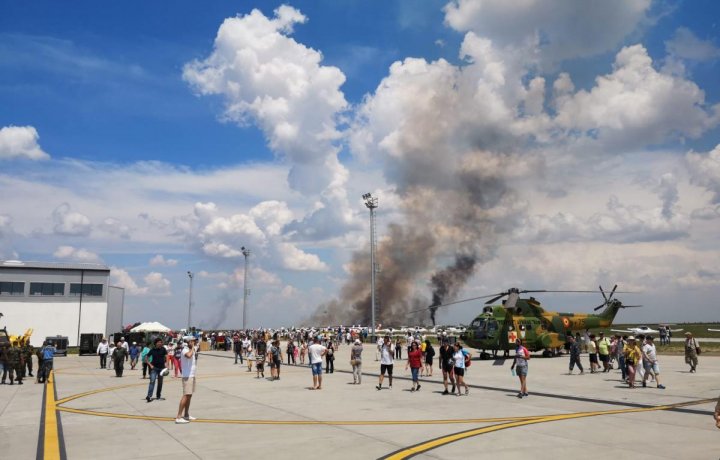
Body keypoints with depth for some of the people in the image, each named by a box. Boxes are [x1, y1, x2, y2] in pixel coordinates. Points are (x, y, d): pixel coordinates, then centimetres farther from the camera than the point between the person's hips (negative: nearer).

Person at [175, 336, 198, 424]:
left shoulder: (192, 349, 12)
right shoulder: (185, 350, -16)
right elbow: (189, 355, -40)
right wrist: (192, 347, -26)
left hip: (192, 375, 10)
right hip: (187, 376, -10)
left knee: (189, 395, 15)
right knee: (186, 395, -13)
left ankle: (186, 415, 24)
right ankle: (178, 417, -13)